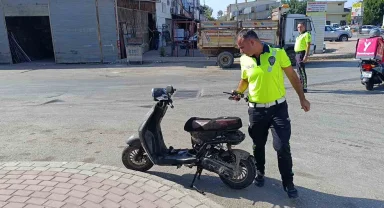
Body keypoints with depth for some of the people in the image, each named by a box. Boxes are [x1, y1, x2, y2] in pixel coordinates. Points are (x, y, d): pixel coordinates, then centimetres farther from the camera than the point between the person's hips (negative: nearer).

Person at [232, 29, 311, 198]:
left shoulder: (278, 53, -9)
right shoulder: (244, 60, 1)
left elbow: (292, 76, 0)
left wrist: (302, 98, 3)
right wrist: (238, 92, -3)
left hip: (278, 108, -3)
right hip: (256, 110, 3)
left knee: (282, 147, -3)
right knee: (258, 145, 16)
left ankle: (288, 183, 16)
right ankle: (260, 172, 41)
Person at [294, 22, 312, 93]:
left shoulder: (306, 34, -8)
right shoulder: (300, 35, 20)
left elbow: (308, 45, -16)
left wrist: (306, 56, -24)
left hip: (302, 54, -10)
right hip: (297, 54, 10)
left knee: (302, 71, -10)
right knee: (299, 71, 15)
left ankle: (304, 88, -8)